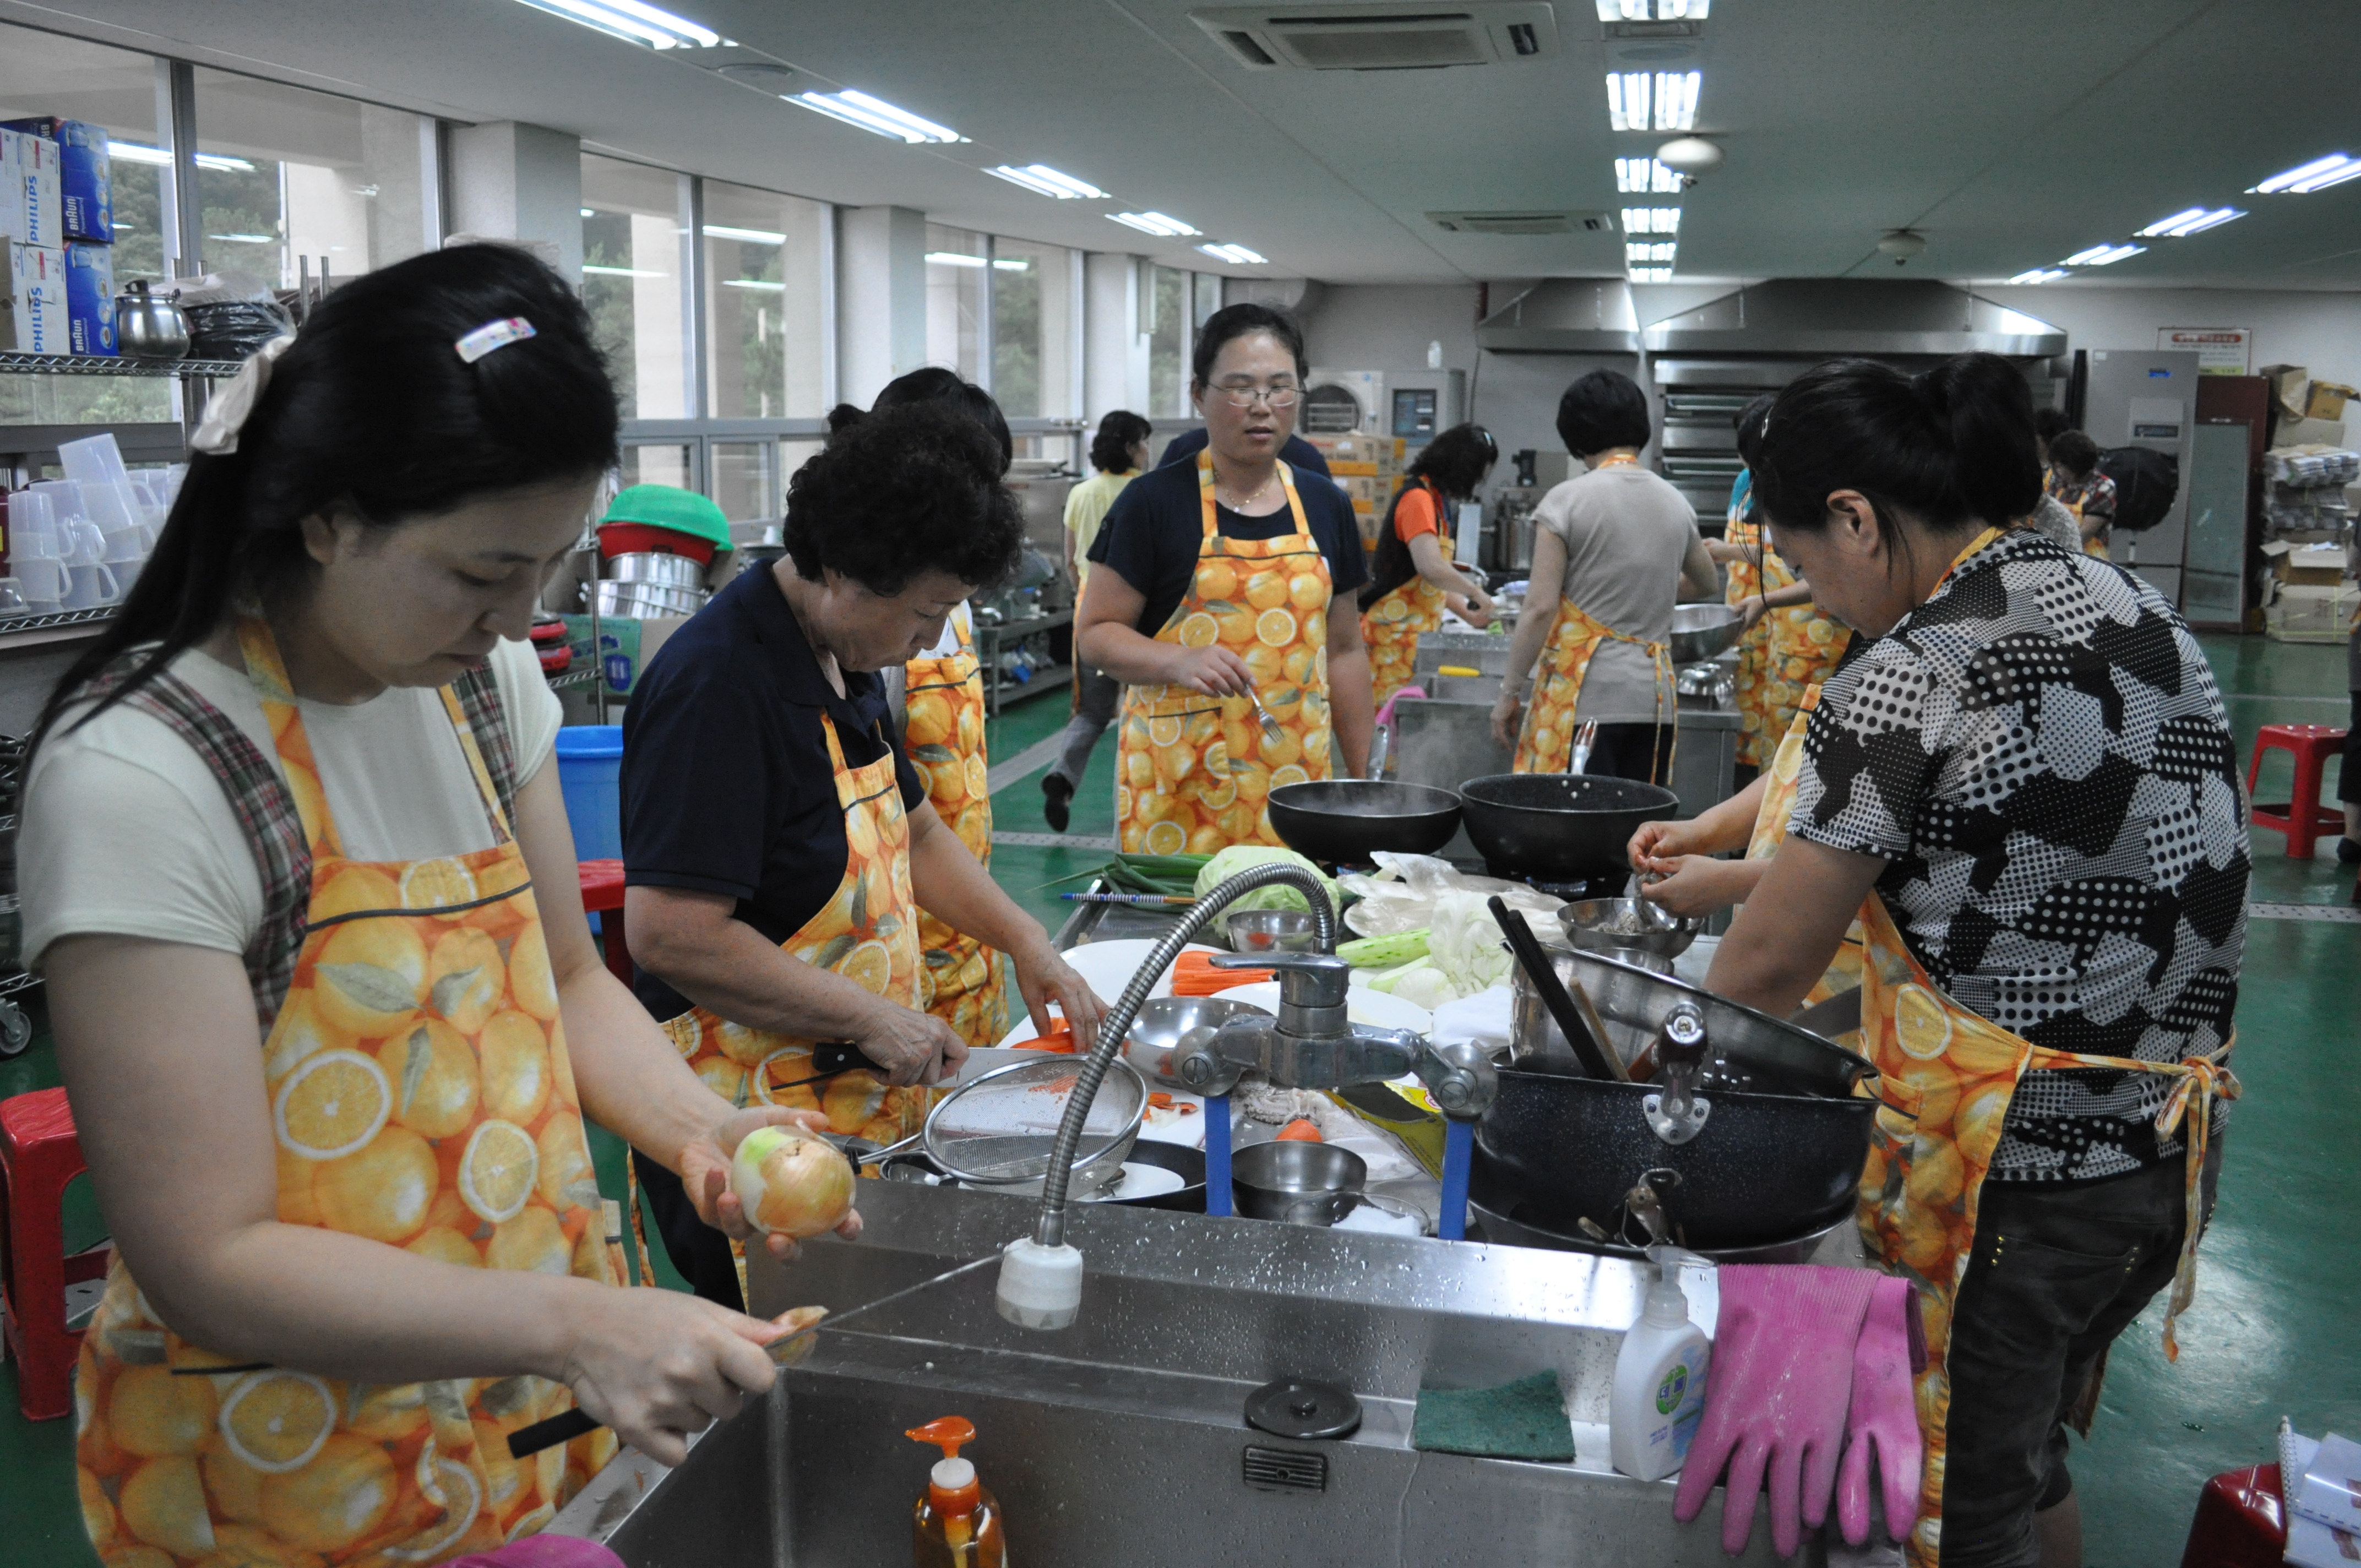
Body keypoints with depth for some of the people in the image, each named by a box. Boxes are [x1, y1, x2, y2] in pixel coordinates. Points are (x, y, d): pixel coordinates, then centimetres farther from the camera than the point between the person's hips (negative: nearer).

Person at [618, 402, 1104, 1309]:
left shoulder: (846, 662, 10)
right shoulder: (715, 686, -21)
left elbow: (913, 832, 24)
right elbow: (669, 934, -26)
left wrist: (1026, 943, 13)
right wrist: (873, 1018, -20)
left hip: (861, 1113, 9)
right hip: (756, 1140, -9)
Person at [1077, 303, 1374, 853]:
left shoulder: (1326, 507, 11)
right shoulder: (1154, 502, -2)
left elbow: (1343, 651, 16)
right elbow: (1094, 632, -2)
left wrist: (1364, 781, 15)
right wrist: (1179, 662, -20)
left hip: (1296, 776, 4)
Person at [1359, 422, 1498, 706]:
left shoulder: (1434, 500, 17)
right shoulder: (1418, 499, -14)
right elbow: (1431, 567, -26)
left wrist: (1467, 613, 20)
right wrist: (1478, 595, -13)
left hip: (1415, 635, 10)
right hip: (1394, 634, -10)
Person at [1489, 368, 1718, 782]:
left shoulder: (1567, 500, -6)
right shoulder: (1675, 503, 11)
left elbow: (1540, 608, -11)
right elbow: (1707, 585, 29)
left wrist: (1510, 692, -4)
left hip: (1584, 697, -5)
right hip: (1653, 697, 5)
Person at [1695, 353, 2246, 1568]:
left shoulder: (1912, 677, -22)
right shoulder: (2132, 607, 4)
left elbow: (1767, 967, -17)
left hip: (2004, 1177, -8)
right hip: (2167, 1148, 8)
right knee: (2029, 1468, 27)